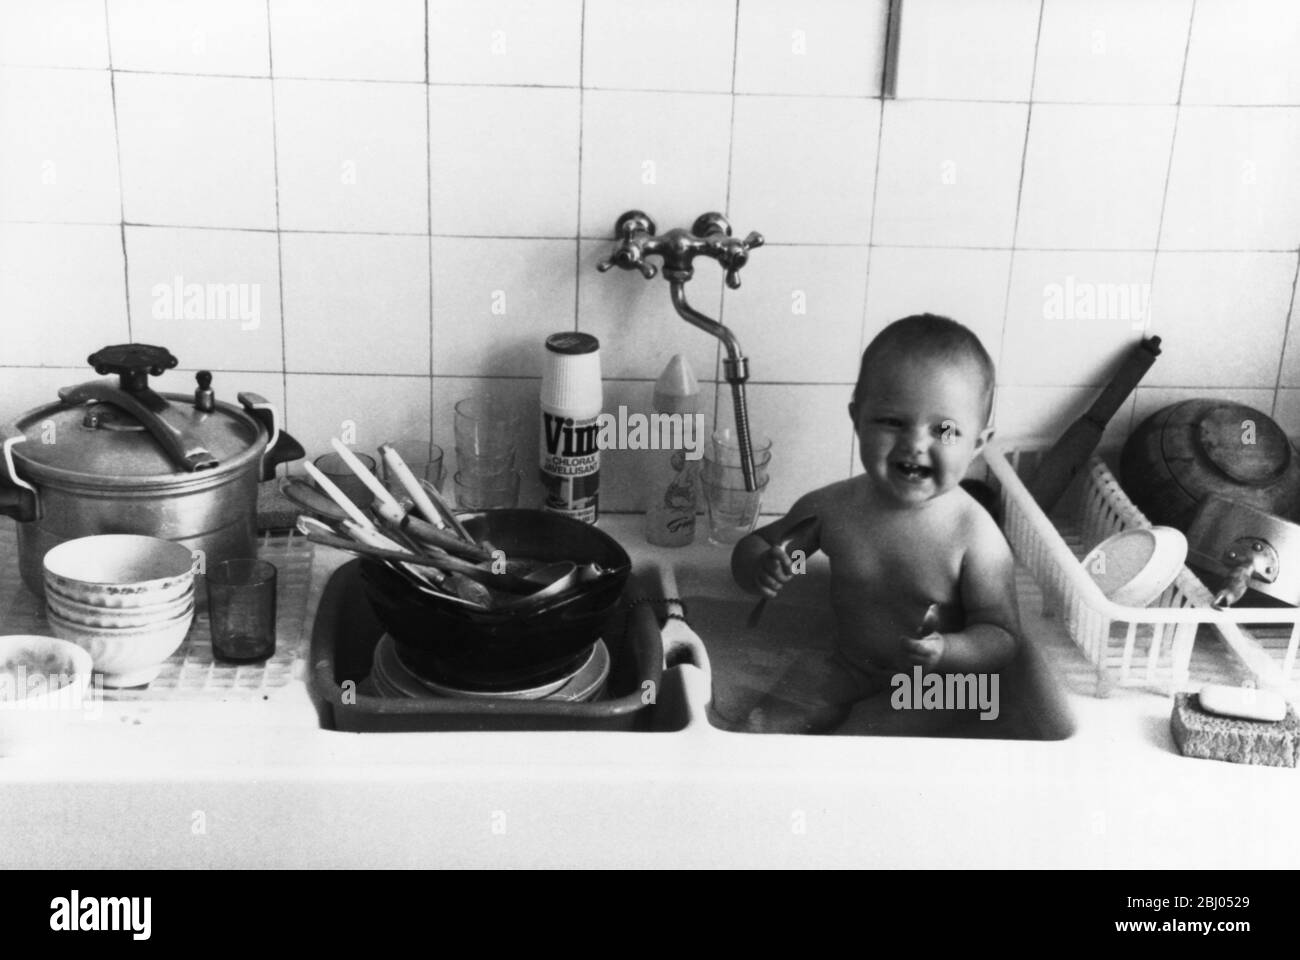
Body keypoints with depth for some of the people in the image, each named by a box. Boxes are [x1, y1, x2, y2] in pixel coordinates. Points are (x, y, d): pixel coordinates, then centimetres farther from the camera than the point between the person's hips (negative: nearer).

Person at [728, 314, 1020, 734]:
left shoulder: (975, 537, -20)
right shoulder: (832, 508, -9)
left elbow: (1001, 636, -14)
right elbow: (754, 544, 5)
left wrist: (946, 653, -35)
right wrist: (760, 568, -20)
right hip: (842, 673, 4)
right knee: (756, 726, -8)